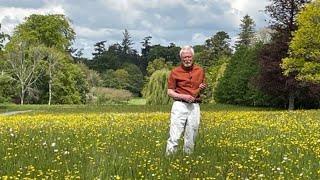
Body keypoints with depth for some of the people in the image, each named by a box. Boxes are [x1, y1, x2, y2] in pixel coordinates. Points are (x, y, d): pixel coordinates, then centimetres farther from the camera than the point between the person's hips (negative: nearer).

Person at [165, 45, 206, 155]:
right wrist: (183, 96, -14)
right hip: (180, 105, -3)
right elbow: (170, 92, 1)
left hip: (195, 107, 3)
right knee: (174, 136, -9)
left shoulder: (200, 71, 10)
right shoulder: (175, 72, 0)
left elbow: (203, 87, 24)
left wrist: (203, 87, -1)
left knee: (191, 137, 7)